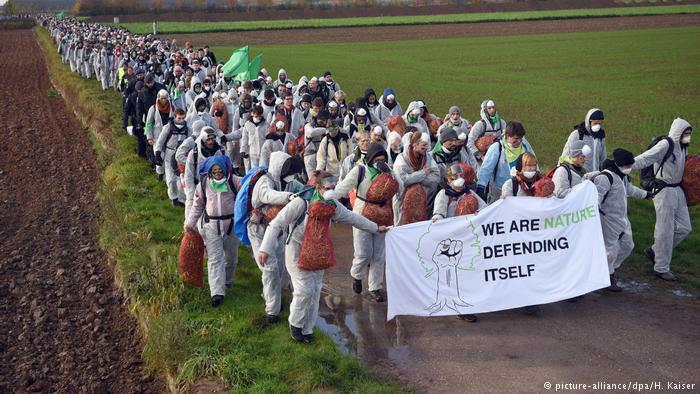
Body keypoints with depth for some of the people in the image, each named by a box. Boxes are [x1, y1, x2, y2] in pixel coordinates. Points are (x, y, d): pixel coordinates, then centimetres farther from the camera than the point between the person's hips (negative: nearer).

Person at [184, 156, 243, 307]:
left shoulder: (234, 181, -7)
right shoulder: (204, 184, 1)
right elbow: (197, 205, 11)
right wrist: (190, 222, 4)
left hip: (231, 224, 0)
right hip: (211, 225, 0)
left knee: (231, 256, 16)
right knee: (215, 258, -8)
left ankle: (227, 281, 41)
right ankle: (217, 292, -13)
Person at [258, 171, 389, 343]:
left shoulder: (333, 206, -5)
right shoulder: (301, 203, -24)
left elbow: (353, 218, 10)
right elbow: (276, 224, -24)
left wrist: (376, 228, 16)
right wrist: (266, 248, -31)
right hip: (297, 252, -6)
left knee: (315, 291, 6)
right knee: (305, 290, -11)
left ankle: (307, 329, 22)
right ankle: (295, 324, 14)